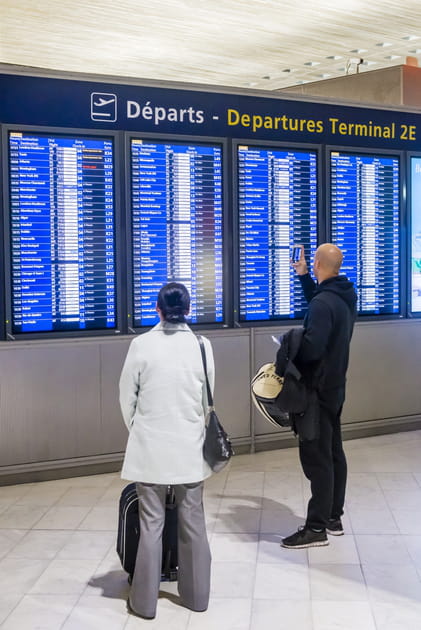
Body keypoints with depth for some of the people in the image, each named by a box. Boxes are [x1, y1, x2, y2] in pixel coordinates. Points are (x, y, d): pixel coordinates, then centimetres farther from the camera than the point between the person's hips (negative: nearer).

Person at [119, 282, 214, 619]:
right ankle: (196, 594, 25)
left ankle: (145, 600, 16)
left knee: (151, 524, 7)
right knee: (193, 522, 13)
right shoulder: (202, 345, -6)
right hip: (190, 446, 1)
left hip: (150, 447, -1)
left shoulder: (141, 344, -9)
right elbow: (207, 400, 3)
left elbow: (127, 398, -1)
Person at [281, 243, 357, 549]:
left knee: (316, 457, -5)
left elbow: (312, 347, -29)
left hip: (318, 389, -10)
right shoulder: (344, 296, 7)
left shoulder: (323, 303, -24)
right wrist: (303, 277, 26)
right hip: (334, 386, 10)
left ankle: (317, 528, 1)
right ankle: (334, 518, 25)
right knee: (333, 452, 15)